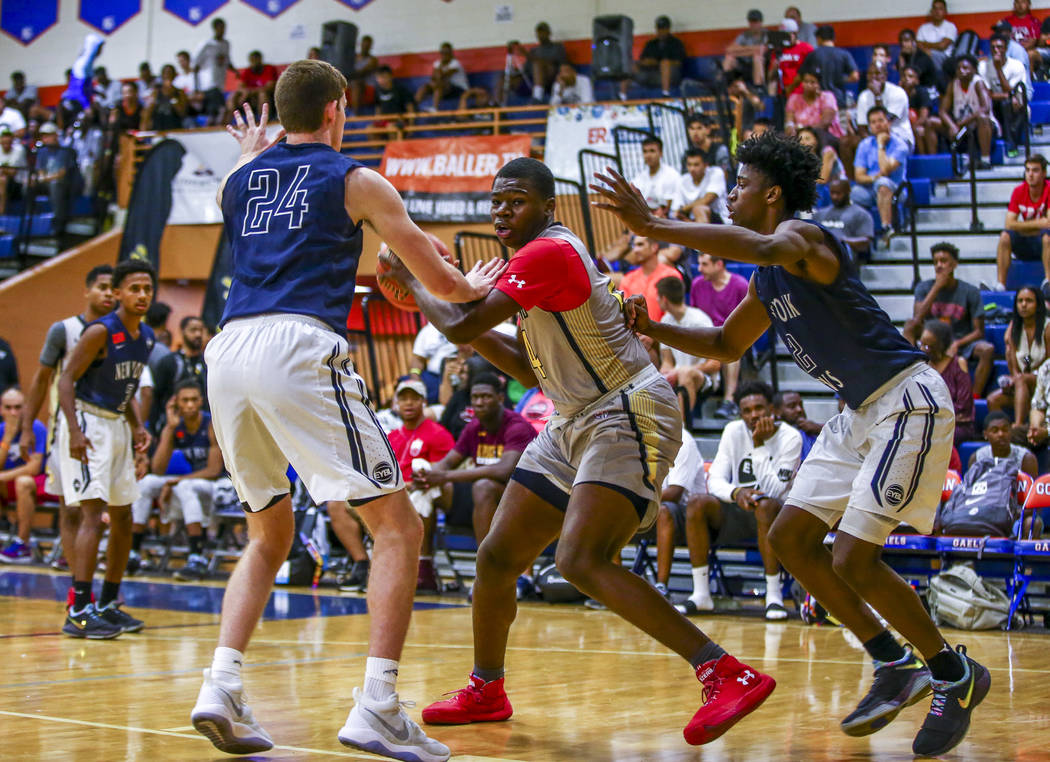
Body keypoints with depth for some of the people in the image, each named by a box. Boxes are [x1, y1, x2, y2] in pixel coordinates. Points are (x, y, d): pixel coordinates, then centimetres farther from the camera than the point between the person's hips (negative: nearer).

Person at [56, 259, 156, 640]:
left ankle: (108, 604, 21)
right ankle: (78, 611, -19)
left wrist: (137, 427, 7)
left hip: (117, 425, 9)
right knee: (93, 512, -17)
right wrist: (75, 430, -26)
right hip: (87, 422, -9)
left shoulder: (146, 337, 9)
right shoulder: (100, 332, -15)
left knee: (123, 516, 11)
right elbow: (67, 379, -16)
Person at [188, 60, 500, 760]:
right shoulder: (356, 181, 11)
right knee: (398, 527, -1)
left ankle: (222, 686, 7)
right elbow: (441, 282, 17)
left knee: (270, 533, 23)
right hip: (299, 345, -6)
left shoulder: (241, 179, 23)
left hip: (227, 351, 6)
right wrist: (476, 287, 39)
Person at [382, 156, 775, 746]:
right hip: (576, 424, 10)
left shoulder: (550, 252, -15)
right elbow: (539, 371, 23)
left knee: (582, 562, -26)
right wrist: (480, 336, 14)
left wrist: (412, 280, -2)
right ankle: (486, 692, 32)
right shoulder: (540, 258, 17)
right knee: (498, 557, 12)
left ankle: (730, 675, -26)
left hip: (628, 416, -10)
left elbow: (460, 326, -20)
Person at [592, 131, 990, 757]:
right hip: (861, 411, 10)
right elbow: (728, 345, 28)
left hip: (910, 402, -10)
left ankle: (955, 674, 6)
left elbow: (762, 248, -40)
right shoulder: (767, 279, 14)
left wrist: (652, 225, -41)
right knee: (789, 537, 5)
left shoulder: (801, 237, -15)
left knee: (854, 560, -13)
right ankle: (894, 665, 13)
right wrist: (652, 330, 14)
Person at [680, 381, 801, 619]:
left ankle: (774, 595, -34)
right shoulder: (733, 431, 0)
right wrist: (735, 492, -30)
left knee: (766, 504, -38)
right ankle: (701, 594, -21)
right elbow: (715, 480, -7)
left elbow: (773, 492, -20)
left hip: (775, 517, -3)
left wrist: (760, 445, -23)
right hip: (737, 512, 4)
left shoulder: (790, 438, -10)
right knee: (700, 504, -25)